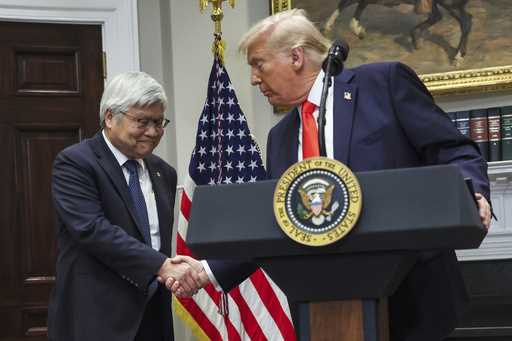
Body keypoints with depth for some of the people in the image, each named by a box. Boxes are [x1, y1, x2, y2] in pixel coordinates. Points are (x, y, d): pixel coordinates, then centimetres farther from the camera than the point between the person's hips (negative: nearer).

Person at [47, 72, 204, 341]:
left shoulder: (163, 173, 14)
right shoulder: (74, 163, -7)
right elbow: (93, 229, -20)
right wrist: (162, 266, -25)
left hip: (152, 316, 6)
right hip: (96, 318, -6)